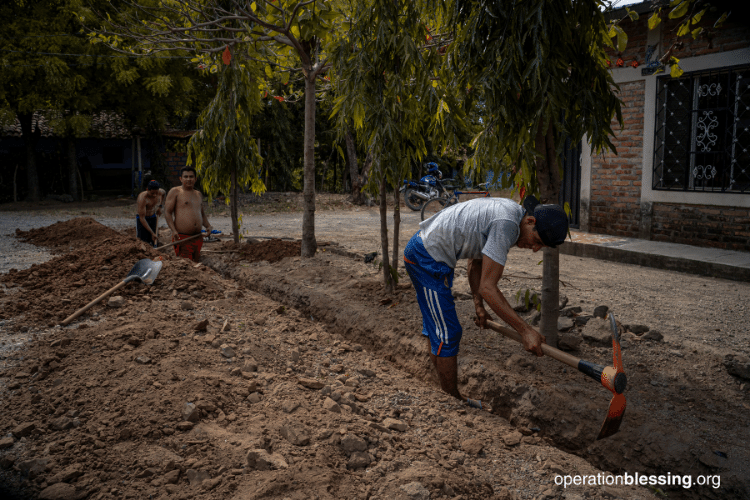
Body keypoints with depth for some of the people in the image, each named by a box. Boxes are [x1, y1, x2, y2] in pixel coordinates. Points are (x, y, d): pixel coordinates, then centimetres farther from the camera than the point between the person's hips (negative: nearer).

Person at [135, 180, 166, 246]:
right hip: (142, 219, -5)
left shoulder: (161, 192, -14)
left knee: (153, 241, 3)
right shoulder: (143, 198, -32)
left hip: (153, 218, 5)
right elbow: (142, 218, -30)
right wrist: (152, 233, -31)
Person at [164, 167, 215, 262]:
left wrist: (208, 226, 10)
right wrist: (173, 231, -19)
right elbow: (168, 212, -5)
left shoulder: (198, 194, 20)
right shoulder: (175, 192, 0)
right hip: (182, 238, -7)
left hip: (198, 238, 7)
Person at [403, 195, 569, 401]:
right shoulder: (505, 223, -26)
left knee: (436, 326, 19)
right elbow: (488, 287, -27)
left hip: (423, 251, 11)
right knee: (447, 334, -5)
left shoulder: (509, 213, 5)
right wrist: (526, 331, -25)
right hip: (427, 258, -11)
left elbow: (476, 261, 15)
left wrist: (479, 305, 13)